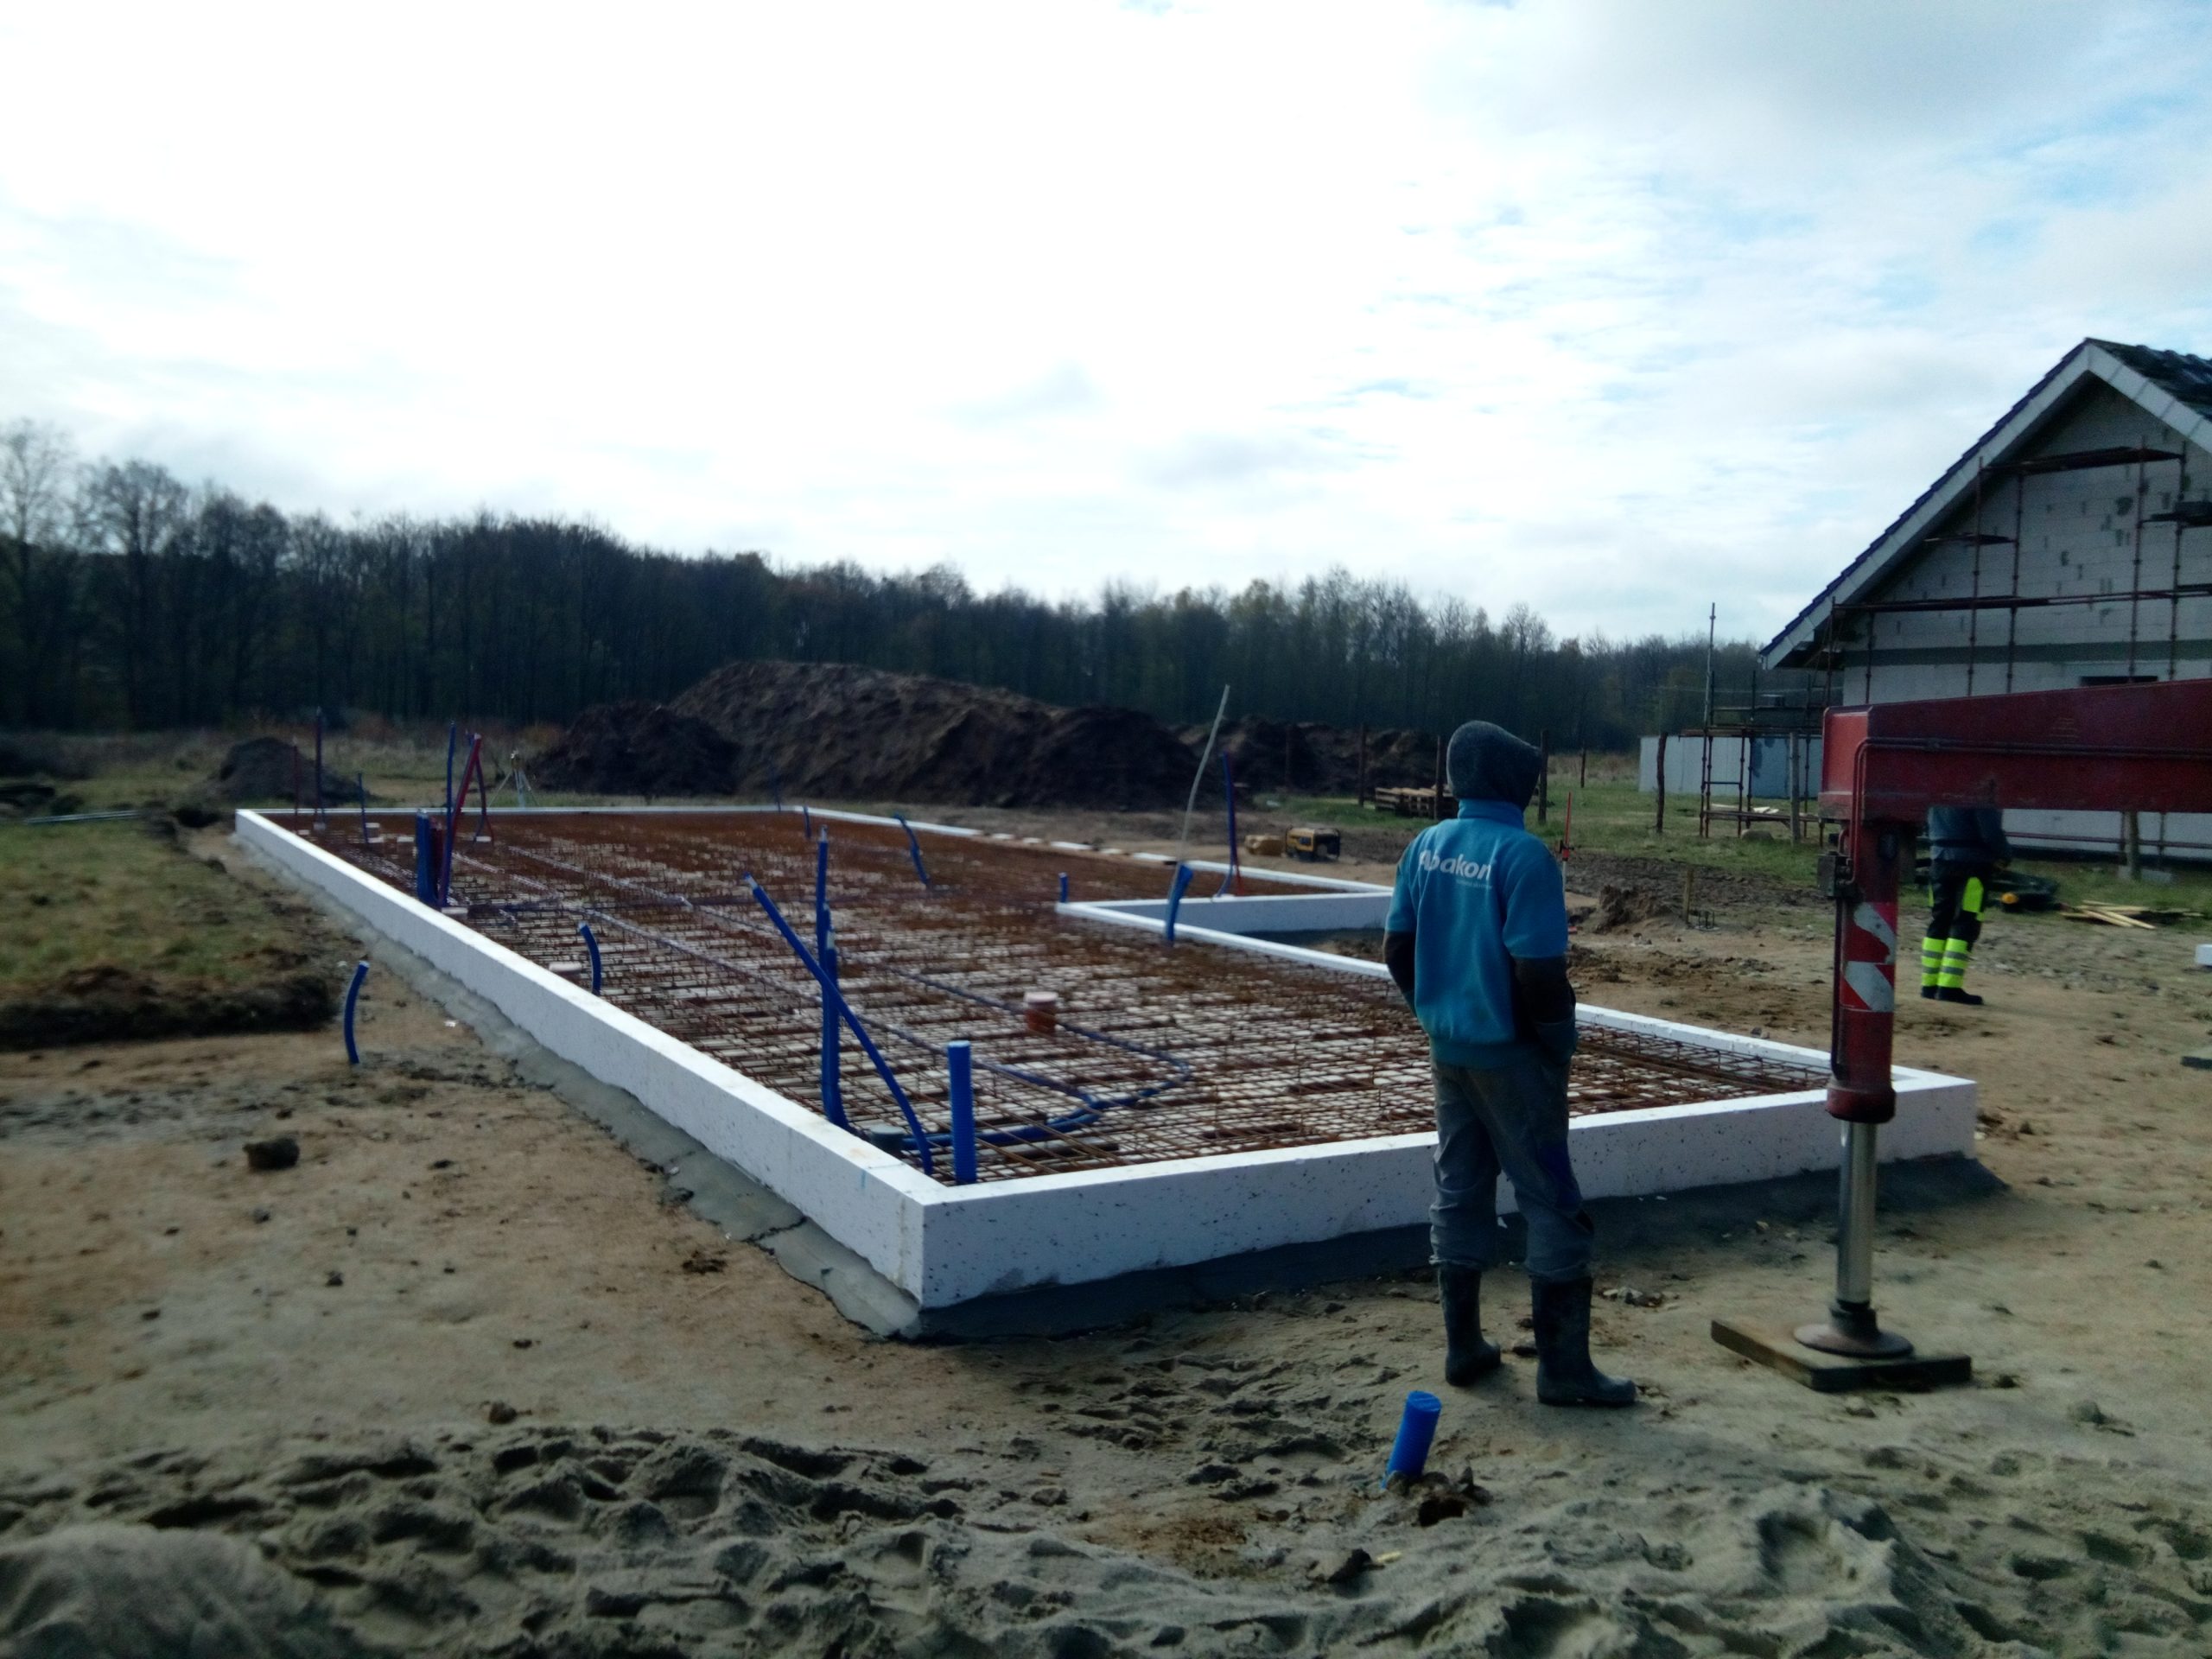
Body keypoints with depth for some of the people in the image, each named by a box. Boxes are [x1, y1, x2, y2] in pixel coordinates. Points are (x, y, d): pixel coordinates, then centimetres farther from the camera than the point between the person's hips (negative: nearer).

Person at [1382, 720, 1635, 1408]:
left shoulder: (1426, 846, 1)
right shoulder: (1523, 855, -20)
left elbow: (1396, 949, 6)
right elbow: (1537, 972, -23)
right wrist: (1559, 1042, -7)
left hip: (1447, 1048, 7)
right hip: (1510, 1055, -7)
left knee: (1459, 1193, 15)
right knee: (1552, 1204, 4)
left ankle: (1463, 1346, 24)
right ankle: (1562, 1367, 10)